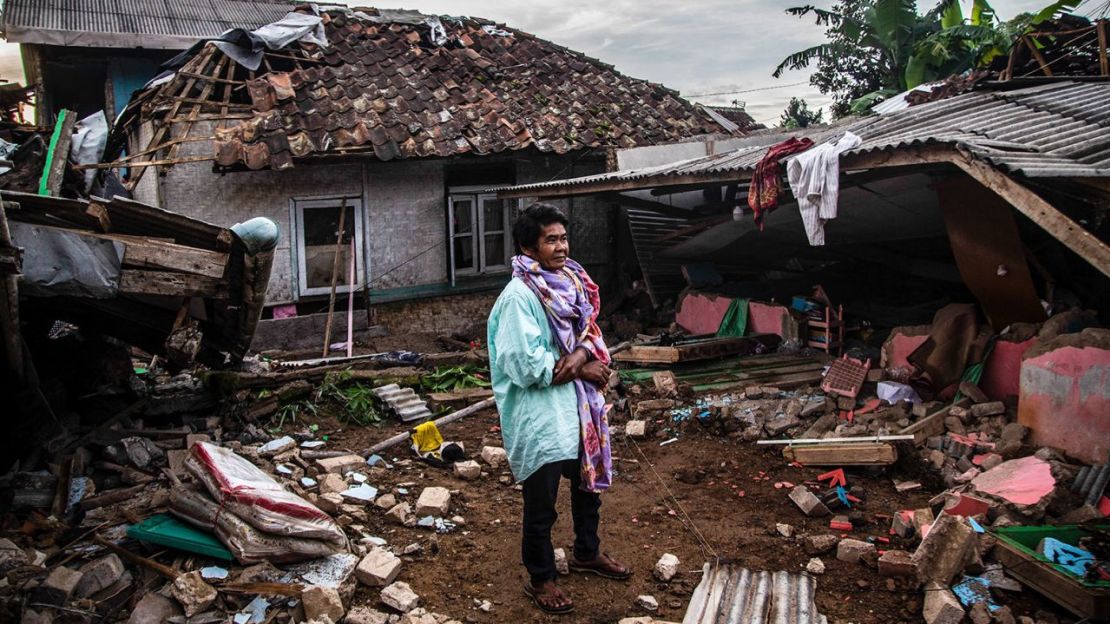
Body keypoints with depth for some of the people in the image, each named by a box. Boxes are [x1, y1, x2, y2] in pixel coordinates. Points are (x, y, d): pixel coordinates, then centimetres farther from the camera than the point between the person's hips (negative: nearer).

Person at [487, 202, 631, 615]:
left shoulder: (569, 282, 3)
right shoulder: (518, 297, -21)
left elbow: (588, 333, 7)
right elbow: (526, 368, -25)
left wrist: (580, 355, -16)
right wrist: (584, 369, -15)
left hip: (577, 406, 8)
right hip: (540, 416, -8)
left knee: (589, 481, 24)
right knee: (542, 503, 8)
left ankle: (586, 553, 47)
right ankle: (540, 579, 29)